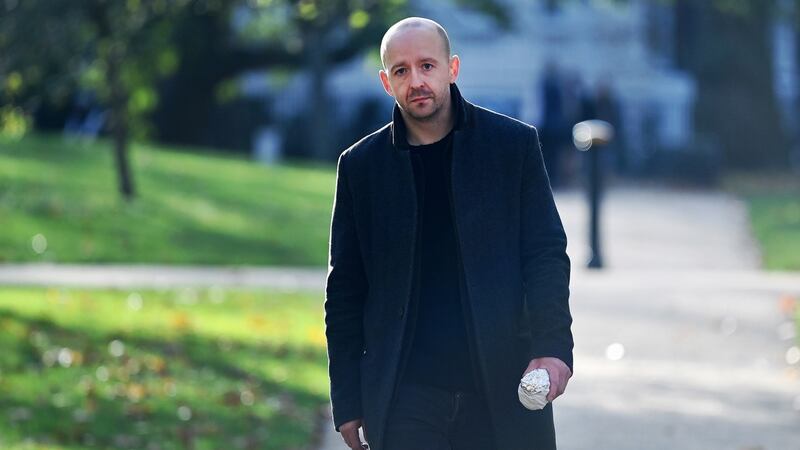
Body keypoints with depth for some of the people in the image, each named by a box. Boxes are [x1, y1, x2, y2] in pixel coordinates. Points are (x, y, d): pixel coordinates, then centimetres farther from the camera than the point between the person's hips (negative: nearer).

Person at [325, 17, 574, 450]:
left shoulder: (514, 143, 4)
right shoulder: (360, 165, 6)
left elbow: (546, 252, 3)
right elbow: (345, 290, 9)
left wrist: (552, 346, -13)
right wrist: (347, 400, 4)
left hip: (504, 389, 0)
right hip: (406, 397, 0)